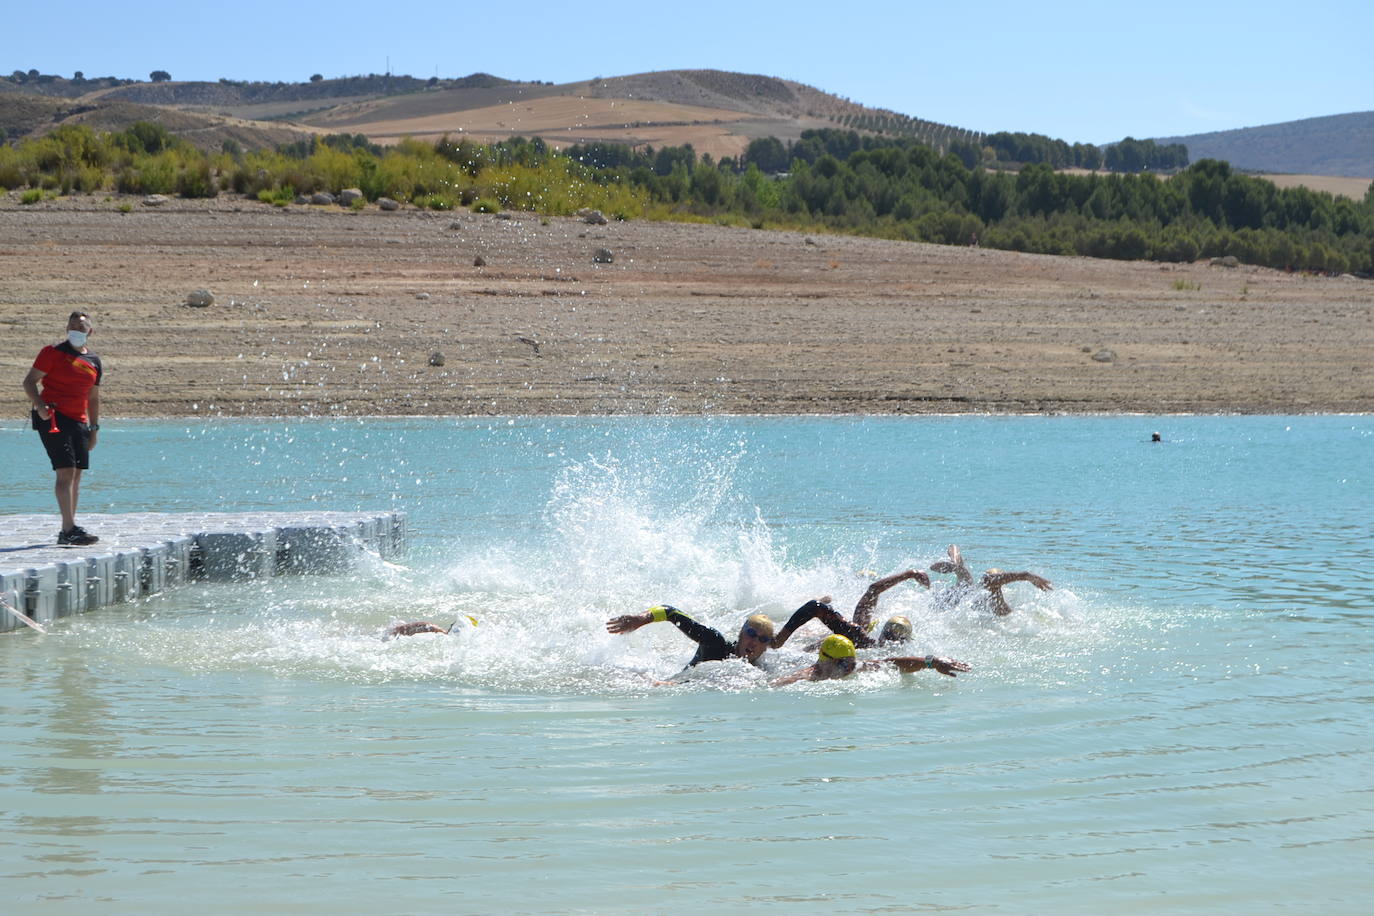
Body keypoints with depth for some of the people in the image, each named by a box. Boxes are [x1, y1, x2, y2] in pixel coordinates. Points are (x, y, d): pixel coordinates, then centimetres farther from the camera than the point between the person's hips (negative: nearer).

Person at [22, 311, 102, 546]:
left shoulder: (94, 361, 15)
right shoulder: (53, 353, -3)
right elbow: (29, 381, -4)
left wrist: (94, 428, 20)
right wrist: (39, 406, -20)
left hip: (78, 421, 7)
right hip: (53, 418, -7)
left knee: (76, 475, 6)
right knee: (66, 472, -16)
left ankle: (68, 531, 12)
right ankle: (69, 529, -20)